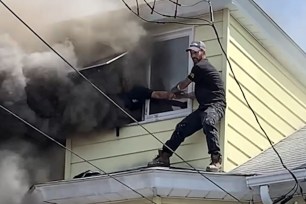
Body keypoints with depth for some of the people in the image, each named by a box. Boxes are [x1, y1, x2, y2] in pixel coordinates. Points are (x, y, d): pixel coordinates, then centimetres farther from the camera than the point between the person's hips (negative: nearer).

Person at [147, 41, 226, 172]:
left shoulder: (200, 67, -6)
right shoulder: (204, 67, 25)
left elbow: (183, 85, 7)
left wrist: (173, 91, 26)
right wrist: (182, 95, 35)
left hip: (215, 104, -11)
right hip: (204, 107, 11)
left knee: (207, 122, -39)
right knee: (182, 128, 4)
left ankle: (216, 160, -46)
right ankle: (164, 157, 6)